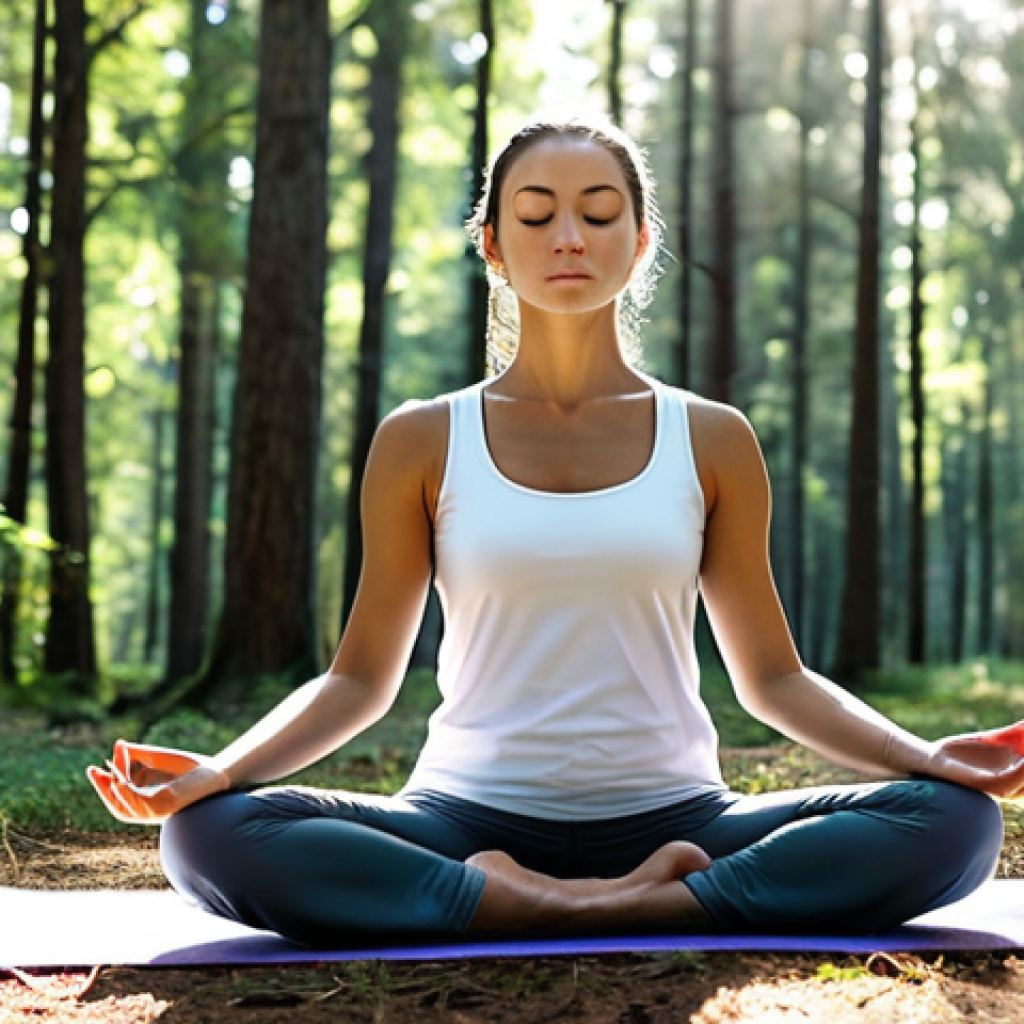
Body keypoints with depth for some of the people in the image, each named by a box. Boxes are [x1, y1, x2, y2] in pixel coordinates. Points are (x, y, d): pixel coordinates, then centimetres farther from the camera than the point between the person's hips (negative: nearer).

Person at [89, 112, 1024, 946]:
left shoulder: (711, 443, 6)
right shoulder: (423, 444, 5)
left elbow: (772, 676, 10)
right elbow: (361, 678, 6)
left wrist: (927, 754, -6)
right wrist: (212, 771, -11)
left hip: (670, 815, 1)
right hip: (471, 822, 0)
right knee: (211, 832, -28)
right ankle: (625, 909, -24)